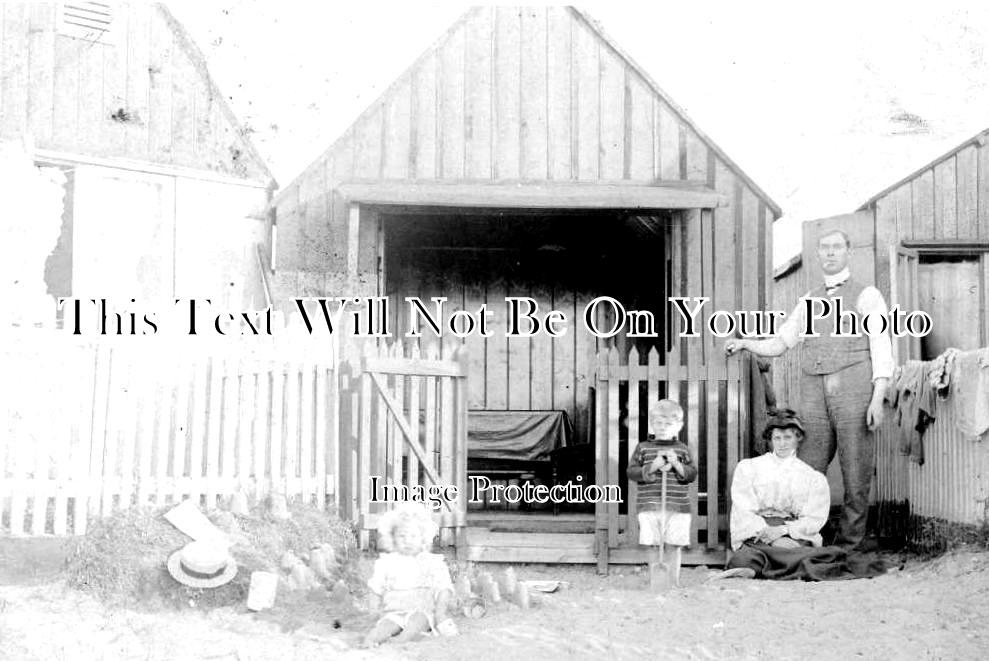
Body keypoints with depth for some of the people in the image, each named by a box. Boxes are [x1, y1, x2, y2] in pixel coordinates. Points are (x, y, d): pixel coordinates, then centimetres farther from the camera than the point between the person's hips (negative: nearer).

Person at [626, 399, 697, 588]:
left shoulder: (681, 449, 9)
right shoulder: (643, 448, 6)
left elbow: (692, 474, 5)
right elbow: (631, 472, 0)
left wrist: (677, 465, -11)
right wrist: (652, 467, -13)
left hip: (678, 505, 1)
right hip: (650, 506, -1)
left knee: (676, 544, 2)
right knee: (653, 545, 1)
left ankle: (674, 579, 14)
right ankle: (654, 580, 10)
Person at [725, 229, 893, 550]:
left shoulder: (867, 296, 5)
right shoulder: (808, 301, 19)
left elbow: (882, 351, -1)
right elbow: (779, 343, 23)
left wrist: (878, 400, -11)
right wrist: (745, 343, 4)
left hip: (855, 395, -4)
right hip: (815, 397, 4)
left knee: (856, 474, -2)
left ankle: (849, 542, 5)